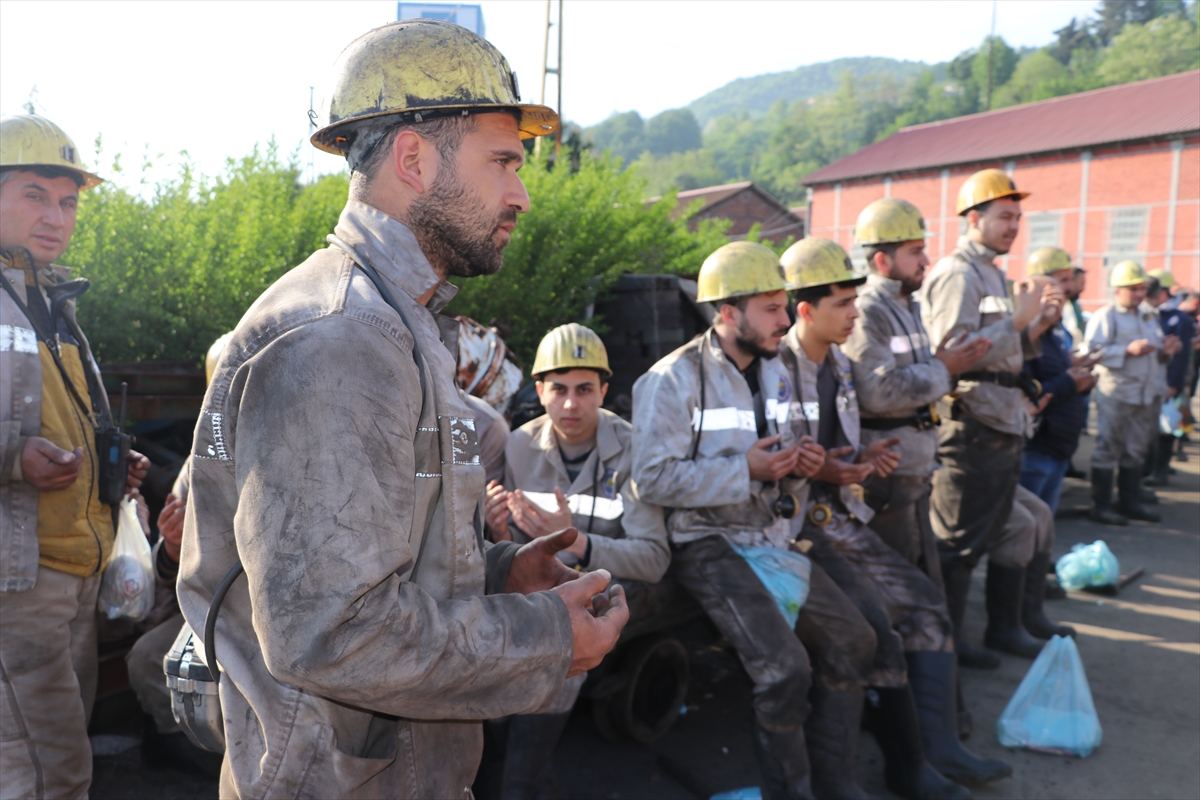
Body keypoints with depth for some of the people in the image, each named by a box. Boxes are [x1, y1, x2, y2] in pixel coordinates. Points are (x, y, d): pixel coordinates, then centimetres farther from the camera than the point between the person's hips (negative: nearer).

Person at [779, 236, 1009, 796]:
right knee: (876, 625, -16)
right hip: (793, 525, -9)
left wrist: (863, 456, 3)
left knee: (926, 603, 3)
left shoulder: (839, 367, 13)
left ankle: (938, 745, 8)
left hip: (839, 515, 9)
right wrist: (818, 470, -23)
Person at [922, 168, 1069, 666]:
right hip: (971, 427, -10)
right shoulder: (956, 274, -13)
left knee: (998, 528, 18)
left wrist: (1038, 325, 6)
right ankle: (946, 639, 12)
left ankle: (1004, 627, 31)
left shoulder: (994, 275, 18)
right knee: (959, 541, 0)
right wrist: (1017, 318, -20)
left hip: (1004, 426, 10)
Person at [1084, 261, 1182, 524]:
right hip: (1116, 394, -8)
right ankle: (1100, 506, 1)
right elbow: (1093, 351, -19)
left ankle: (1130, 502, 23)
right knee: (1108, 449, -3)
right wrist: (1128, 350, -23)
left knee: (1136, 450, 13)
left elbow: (1156, 354, 27)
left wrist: (1166, 351, 6)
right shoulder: (1104, 317, -6)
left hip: (1148, 393, 8)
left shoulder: (1149, 316, 19)